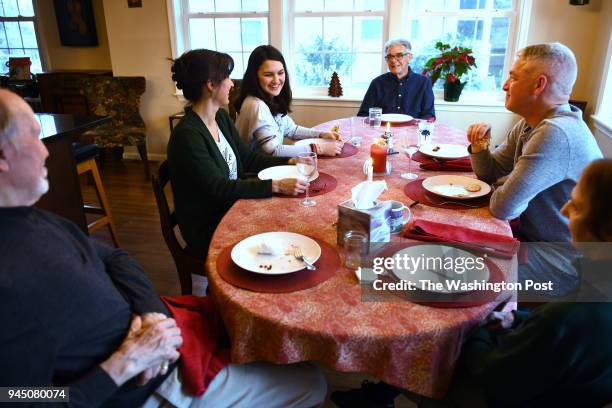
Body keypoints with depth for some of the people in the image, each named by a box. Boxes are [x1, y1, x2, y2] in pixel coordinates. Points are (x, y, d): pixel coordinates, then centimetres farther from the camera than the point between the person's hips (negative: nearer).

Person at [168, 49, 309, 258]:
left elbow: (249, 158, 9)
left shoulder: (222, 117, 4)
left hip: (230, 211, 7)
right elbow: (220, 189, -25)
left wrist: (290, 162, -4)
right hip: (207, 231, -7)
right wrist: (276, 186, -30)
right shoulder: (186, 136, -22)